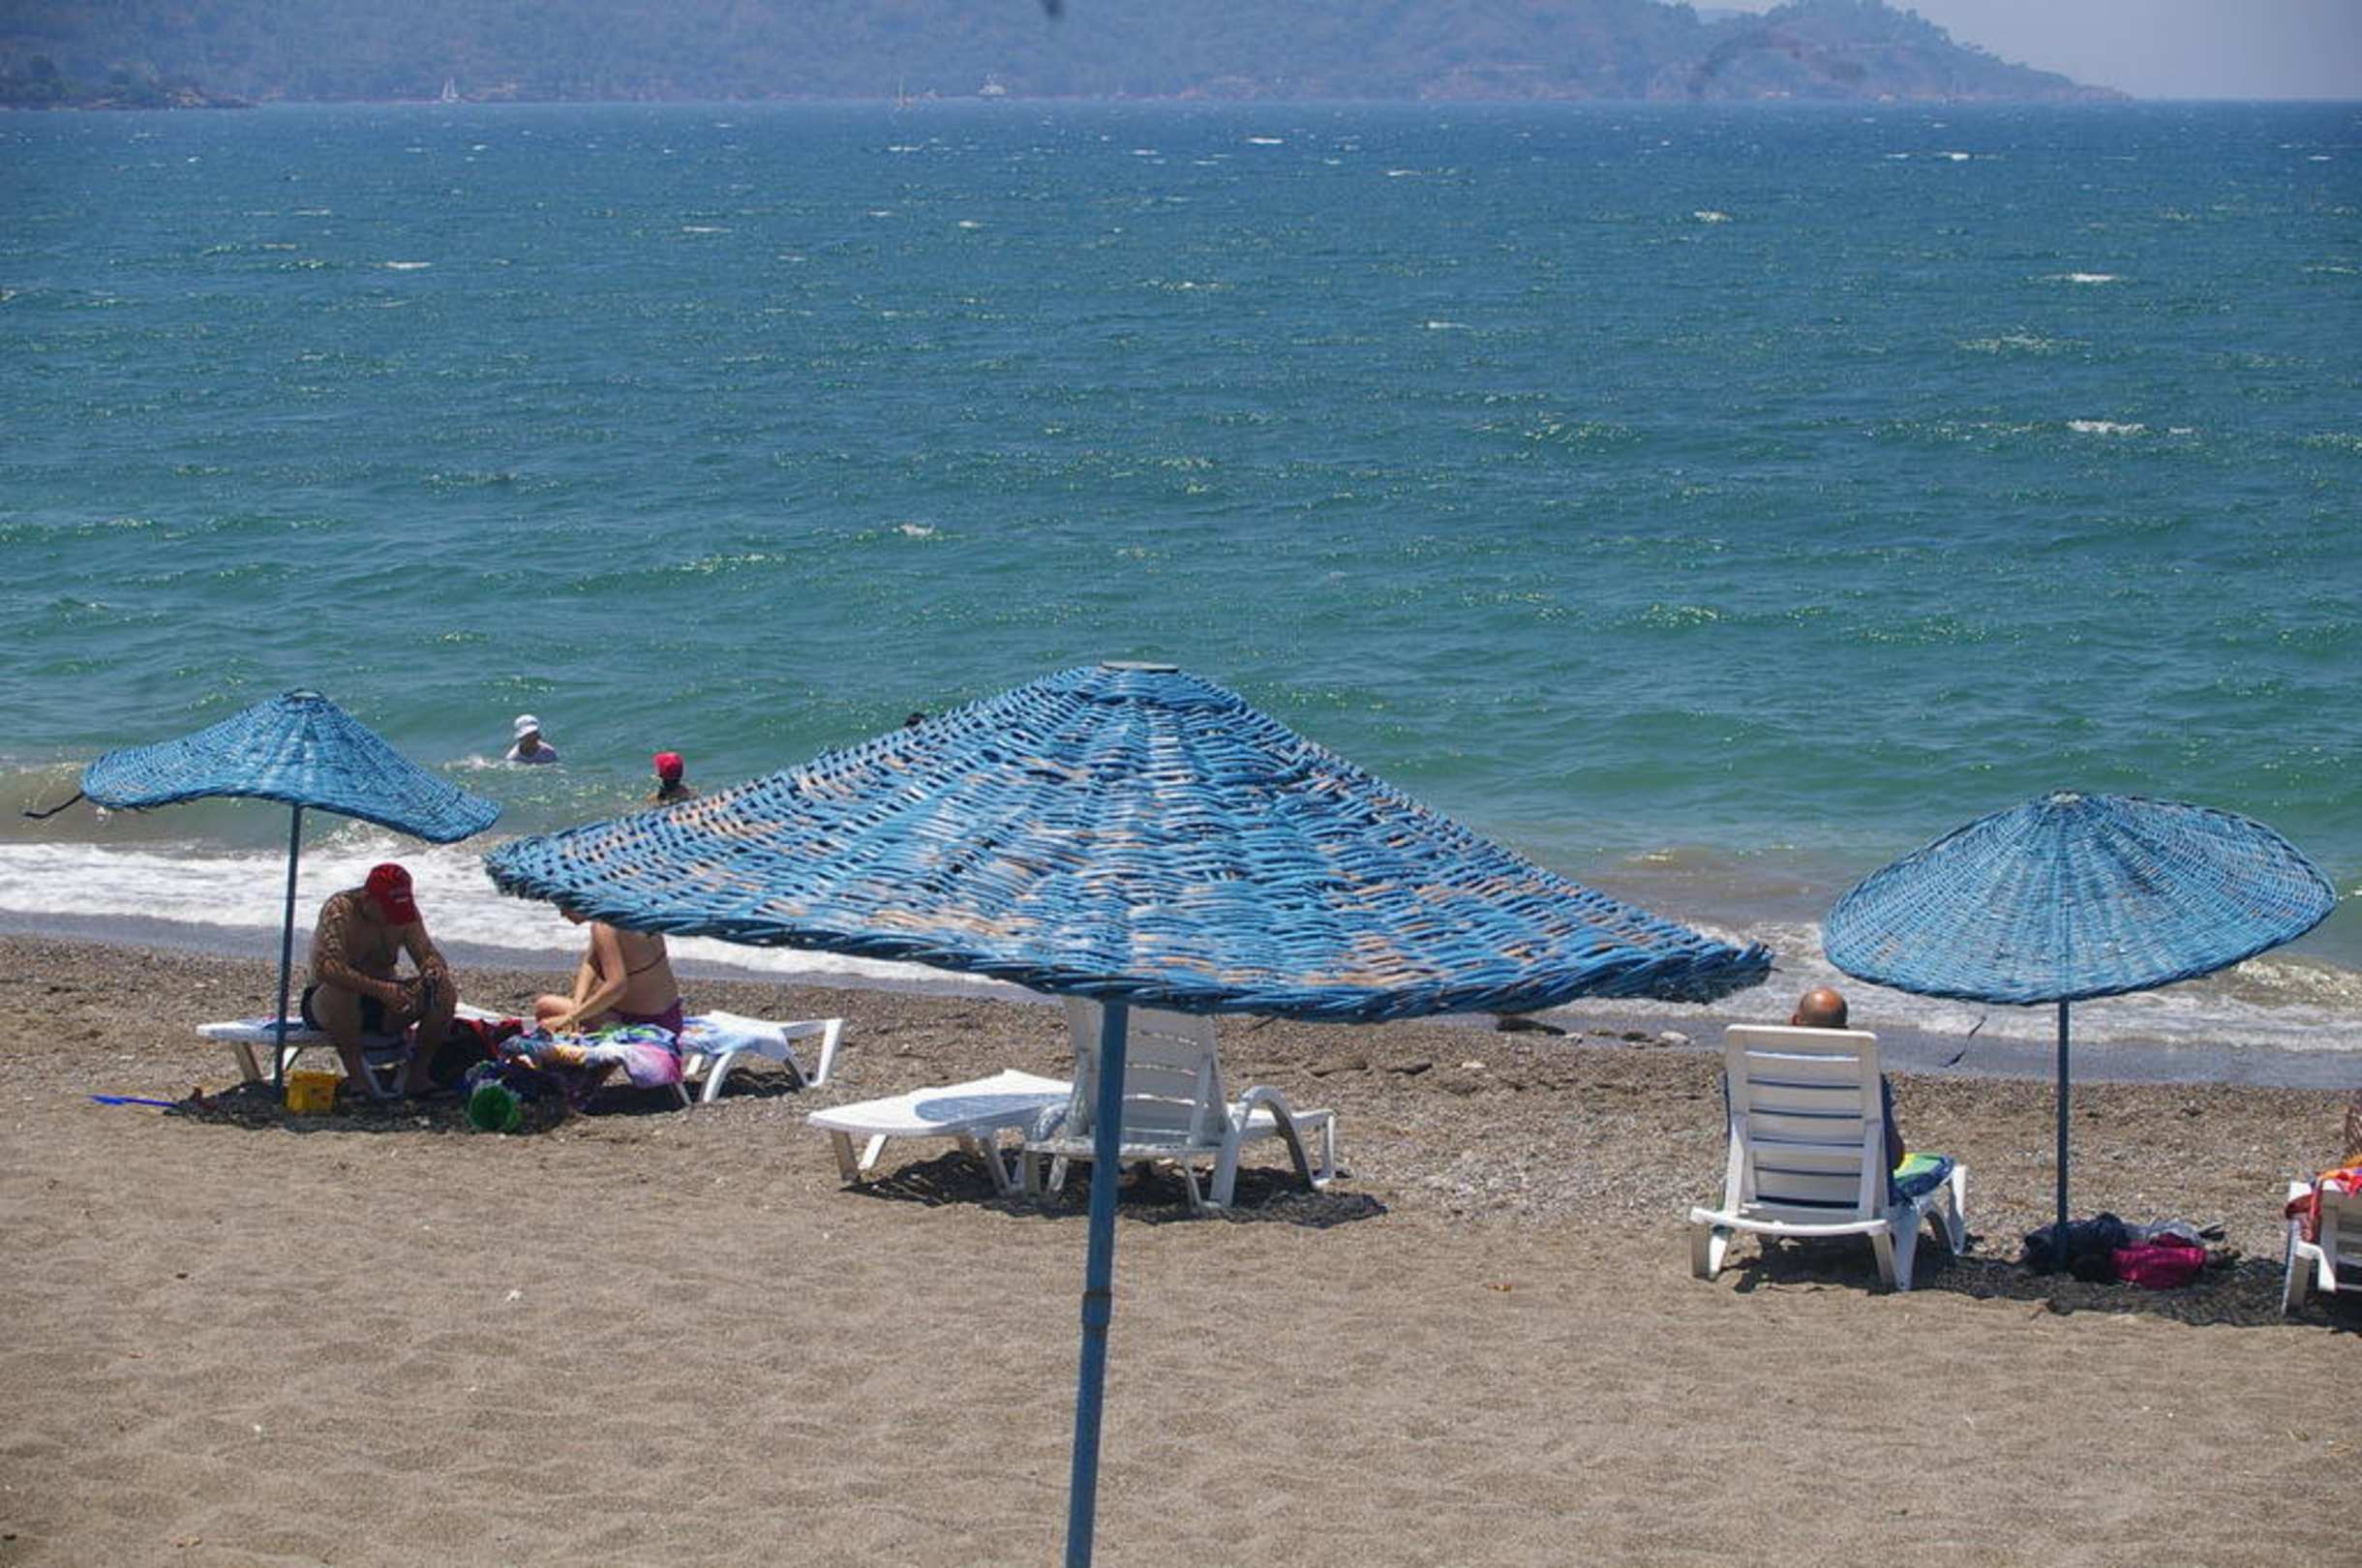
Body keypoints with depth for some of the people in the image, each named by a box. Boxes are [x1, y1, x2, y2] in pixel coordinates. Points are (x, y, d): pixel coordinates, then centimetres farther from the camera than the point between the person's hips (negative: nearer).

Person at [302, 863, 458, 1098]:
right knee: (340, 994, -40)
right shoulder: (340, 909, -22)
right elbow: (325, 968, -35)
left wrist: (433, 969, -28)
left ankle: (418, 1068, -6)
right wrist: (380, 989, -48)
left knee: (446, 991, -16)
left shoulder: (406, 911, -2)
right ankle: (356, 1074, -26)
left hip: (383, 1006, 5)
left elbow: (428, 953, -1)